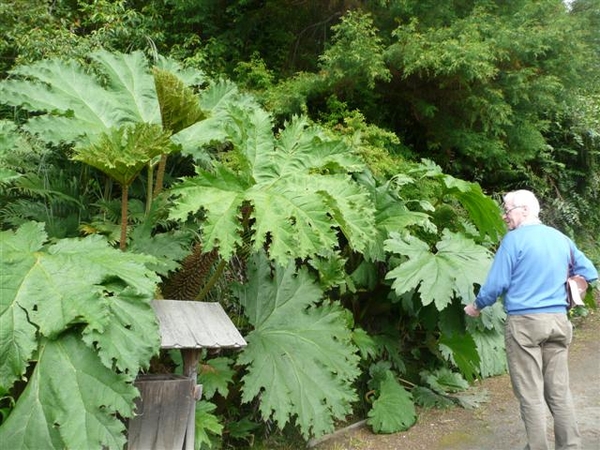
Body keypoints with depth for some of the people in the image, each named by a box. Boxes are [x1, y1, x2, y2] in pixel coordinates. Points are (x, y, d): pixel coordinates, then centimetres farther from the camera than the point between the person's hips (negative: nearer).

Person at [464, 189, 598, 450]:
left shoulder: (515, 239, -8)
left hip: (524, 322, -6)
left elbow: (496, 284, -9)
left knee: (531, 394, 1)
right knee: (559, 391, 11)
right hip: (558, 321, 6)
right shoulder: (562, 239, 12)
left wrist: (476, 307, 7)